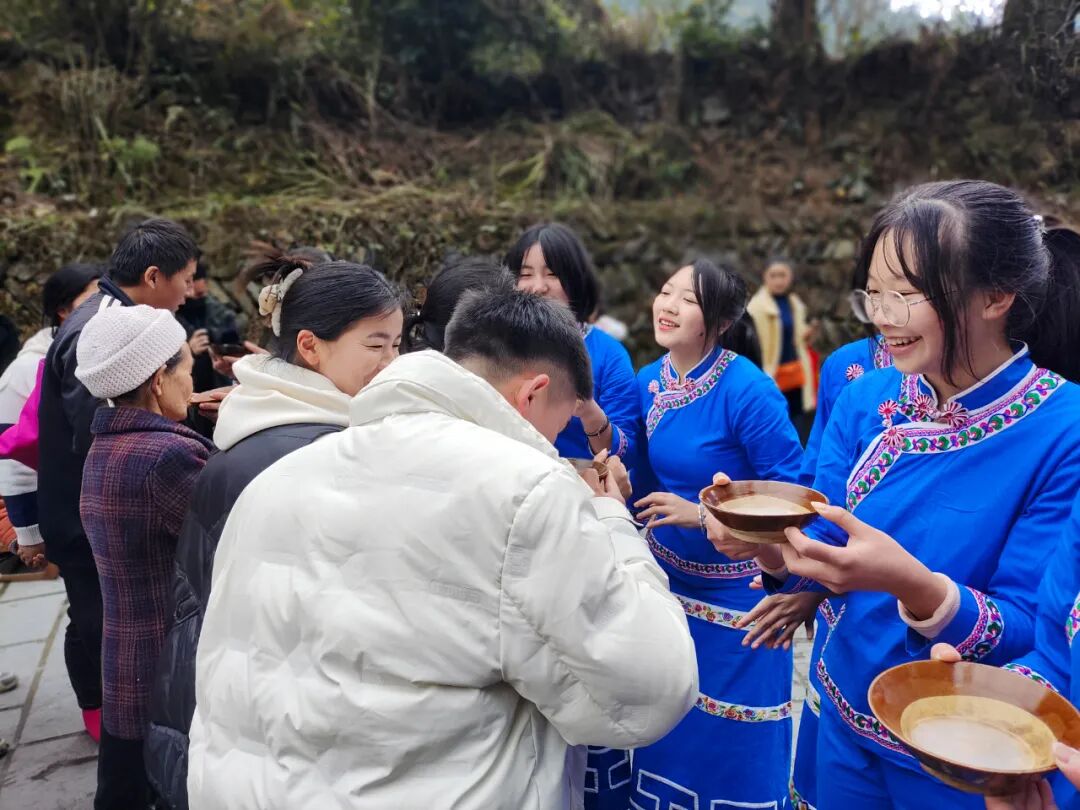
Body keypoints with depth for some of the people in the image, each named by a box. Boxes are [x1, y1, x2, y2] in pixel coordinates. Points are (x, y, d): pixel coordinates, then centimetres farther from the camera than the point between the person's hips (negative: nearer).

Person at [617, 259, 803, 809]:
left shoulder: (748, 390, -22)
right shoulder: (648, 381, -2)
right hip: (667, 583, 6)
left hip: (733, 593, -6)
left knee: (732, 739, 13)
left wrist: (702, 514, -25)